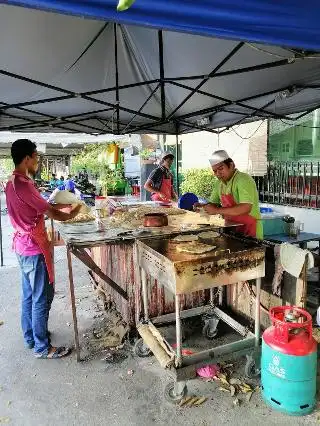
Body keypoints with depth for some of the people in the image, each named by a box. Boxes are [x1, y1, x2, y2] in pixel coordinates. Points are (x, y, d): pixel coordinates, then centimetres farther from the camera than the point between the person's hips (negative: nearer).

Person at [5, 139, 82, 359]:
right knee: (42, 298, 2)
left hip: (23, 247, 10)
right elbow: (51, 212, -18)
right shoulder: (23, 185, -23)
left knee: (29, 295, 20)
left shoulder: (13, 183, 9)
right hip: (34, 249, -10)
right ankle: (42, 347, 15)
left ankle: (30, 337, 35)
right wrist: (71, 215, 0)